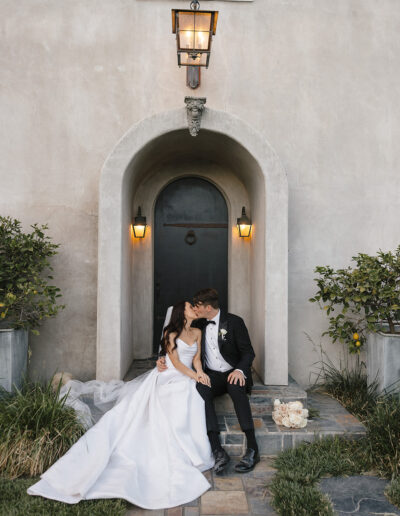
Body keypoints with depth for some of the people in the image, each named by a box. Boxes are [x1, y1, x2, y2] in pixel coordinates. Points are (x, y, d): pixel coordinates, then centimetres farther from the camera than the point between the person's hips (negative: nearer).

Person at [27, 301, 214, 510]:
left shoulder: (197, 332, 13)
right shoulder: (171, 333, -3)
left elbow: (196, 358, 13)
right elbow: (176, 362, -8)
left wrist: (200, 372, -6)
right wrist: (195, 376, -13)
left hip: (184, 383, 4)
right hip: (165, 380, -4)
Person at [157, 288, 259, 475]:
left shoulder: (234, 322, -5)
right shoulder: (199, 325, 8)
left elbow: (248, 351, -7)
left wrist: (240, 370, -27)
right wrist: (163, 359, 0)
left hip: (234, 374, -3)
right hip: (212, 376, 3)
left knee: (236, 387, -38)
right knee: (200, 390, -31)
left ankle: (252, 448, -33)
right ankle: (218, 451, -35)